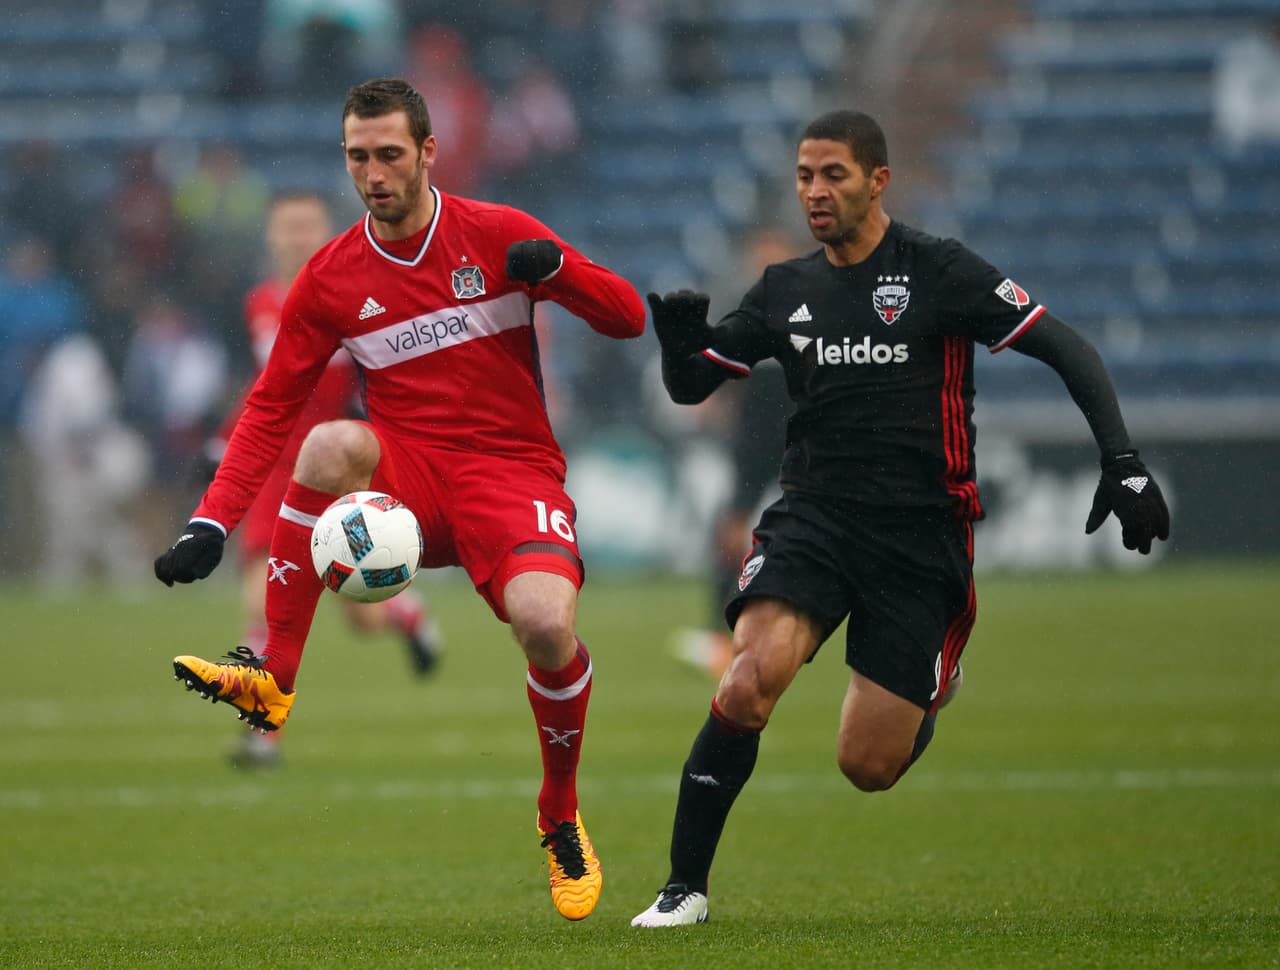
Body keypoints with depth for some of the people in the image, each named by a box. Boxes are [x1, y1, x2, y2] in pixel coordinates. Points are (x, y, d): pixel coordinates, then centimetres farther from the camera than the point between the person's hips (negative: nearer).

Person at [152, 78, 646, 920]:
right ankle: (272, 677, -28)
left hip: (514, 472, -1)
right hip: (407, 477, 1)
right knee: (331, 445, -34)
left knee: (547, 624, -30)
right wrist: (213, 522, -5)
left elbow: (629, 319, 1)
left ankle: (562, 820, -1)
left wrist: (556, 267, -19)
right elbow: (271, 408, 6)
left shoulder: (495, 234, 0)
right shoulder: (332, 278, 5)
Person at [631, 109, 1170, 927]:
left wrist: (1123, 461, -14)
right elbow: (690, 386, 13)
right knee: (750, 681, -26)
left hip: (921, 535, -2)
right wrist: (679, 339, -11)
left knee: (868, 766, -4)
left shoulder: (938, 272, -5)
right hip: (813, 516, 3)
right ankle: (686, 886, -15)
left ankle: (934, 690, 33)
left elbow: (1069, 351, -4)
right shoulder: (785, 291, 8)